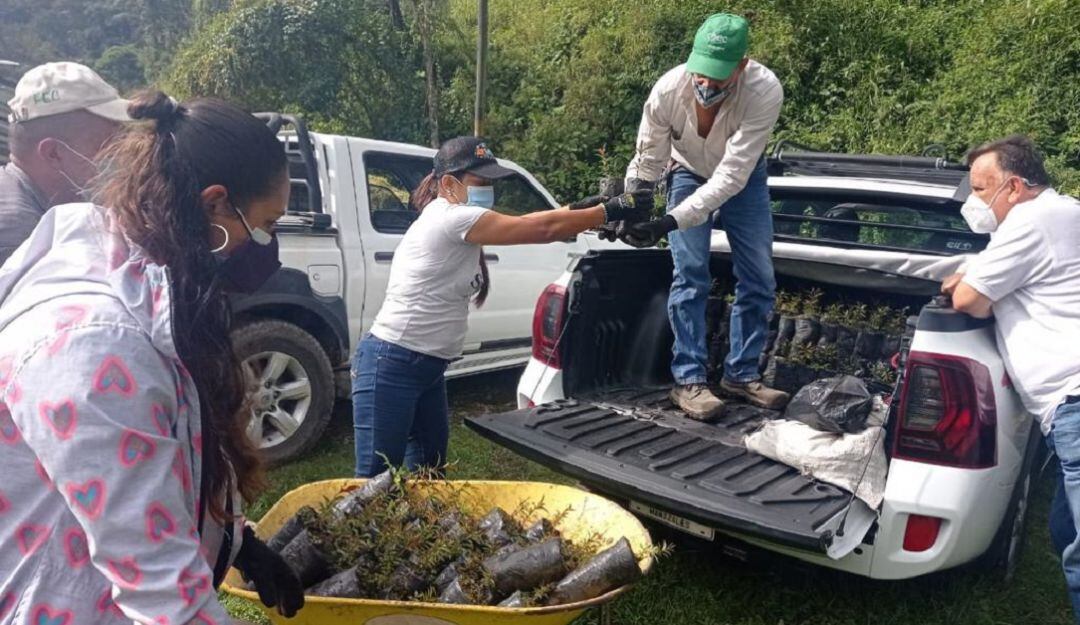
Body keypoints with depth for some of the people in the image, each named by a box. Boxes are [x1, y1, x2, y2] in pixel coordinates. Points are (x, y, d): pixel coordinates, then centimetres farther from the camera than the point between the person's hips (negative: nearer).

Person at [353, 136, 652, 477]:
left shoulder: (459, 227, 13)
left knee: (429, 473, 16)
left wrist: (578, 210, -3)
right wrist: (611, 211, -9)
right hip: (391, 366, -10)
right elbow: (541, 228, -16)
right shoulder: (450, 217, -17)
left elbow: (529, 228, 10)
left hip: (427, 367, 10)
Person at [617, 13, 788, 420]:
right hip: (689, 174, 0)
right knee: (690, 276, -13)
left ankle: (741, 374, 13)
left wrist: (671, 221, -50)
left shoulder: (765, 92, -39)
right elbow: (647, 164, -19)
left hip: (743, 178, 1)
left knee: (759, 278, 0)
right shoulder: (668, 90, -33)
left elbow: (732, 175, -42)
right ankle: (689, 379, -5)